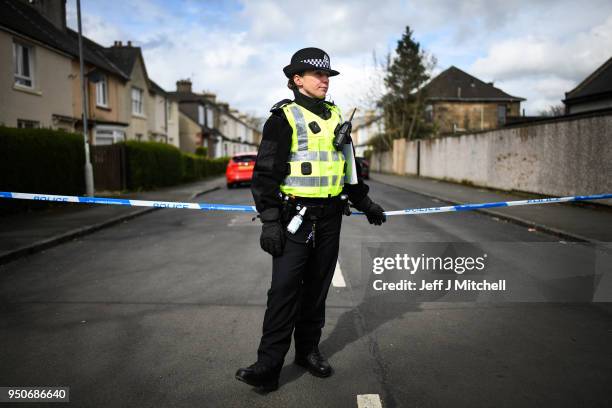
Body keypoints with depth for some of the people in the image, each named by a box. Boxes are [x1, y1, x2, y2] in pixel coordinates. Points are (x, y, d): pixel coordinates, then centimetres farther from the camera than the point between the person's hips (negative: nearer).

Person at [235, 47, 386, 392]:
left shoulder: (337, 118, 16)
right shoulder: (283, 118, -4)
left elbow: (349, 166, 25)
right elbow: (266, 172, -9)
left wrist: (365, 203, 25)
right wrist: (269, 220, -16)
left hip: (330, 218, 6)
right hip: (295, 217, -5)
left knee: (317, 287, 11)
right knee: (284, 288, -9)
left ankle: (309, 350, 25)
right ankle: (268, 366, -2)